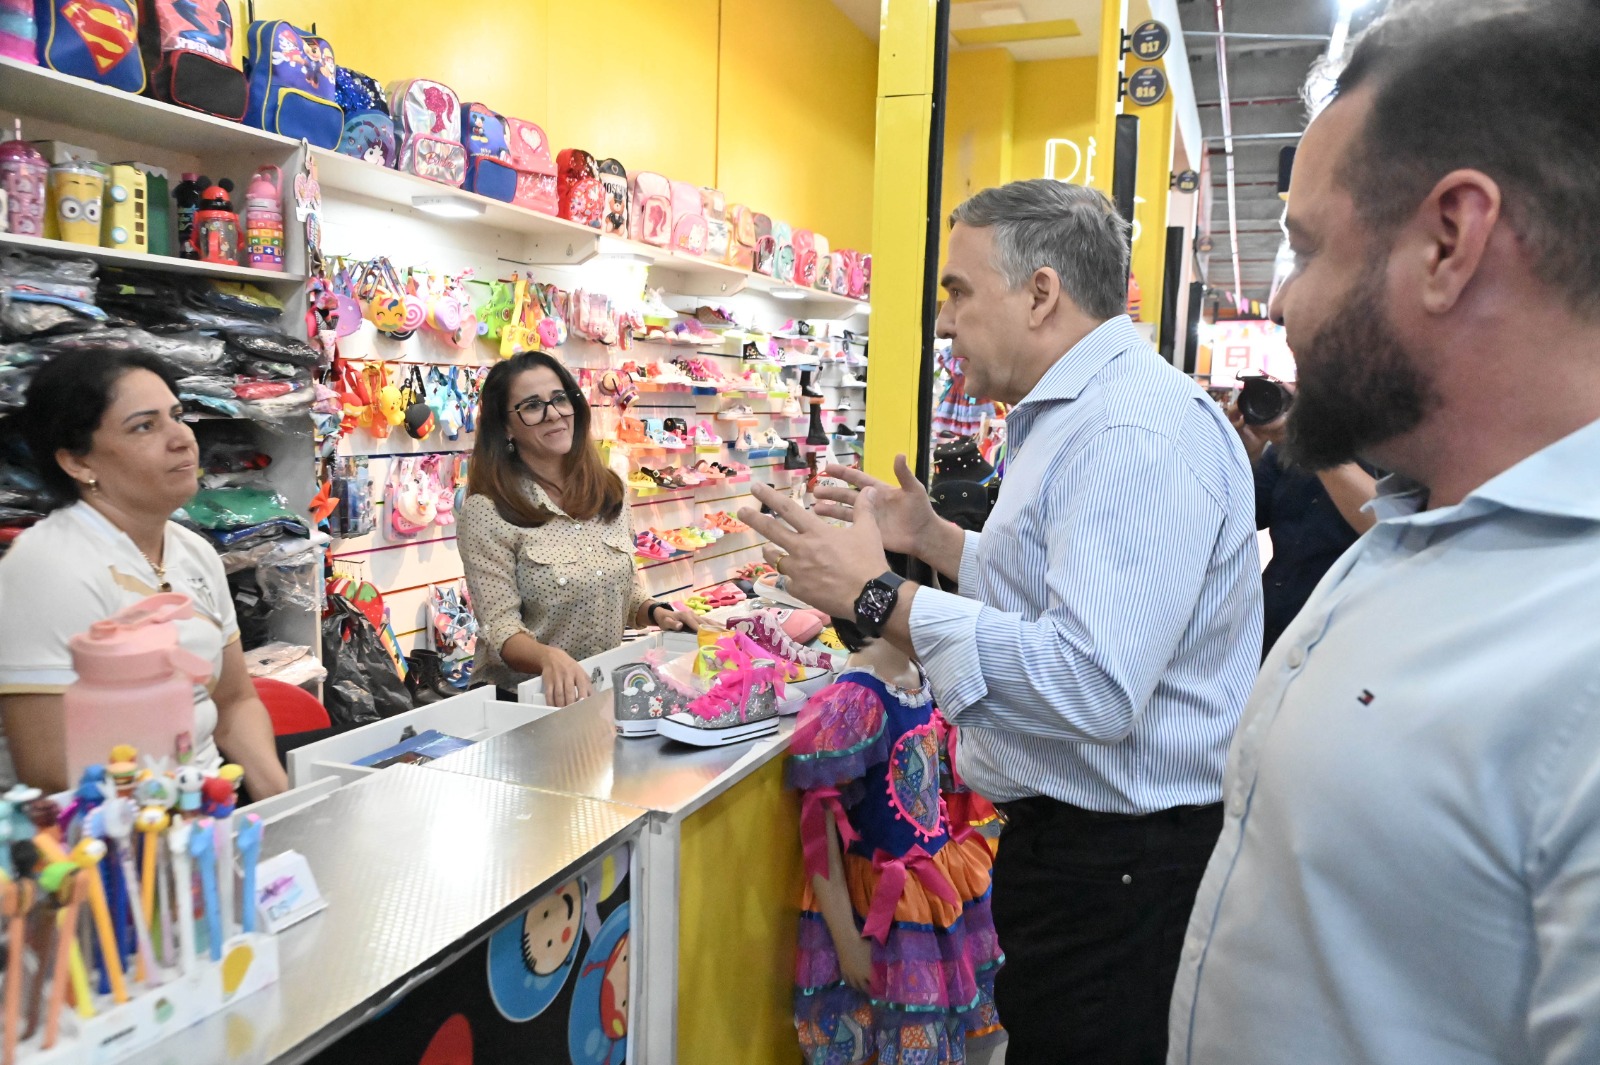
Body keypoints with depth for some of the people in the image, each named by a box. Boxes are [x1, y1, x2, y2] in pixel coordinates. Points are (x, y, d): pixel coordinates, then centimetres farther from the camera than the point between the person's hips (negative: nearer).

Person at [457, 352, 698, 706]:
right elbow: (500, 628, -13)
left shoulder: (609, 492, 7)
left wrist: (655, 612, -1)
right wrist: (549, 657, -32)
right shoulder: (485, 513, -9)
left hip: (607, 689, 5)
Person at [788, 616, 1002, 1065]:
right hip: (882, 905, -7)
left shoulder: (926, 679, -4)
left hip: (943, 881, 7)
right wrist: (846, 939, -17)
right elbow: (818, 831, -21)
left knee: (942, 1029, 22)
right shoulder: (848, 705, -26)